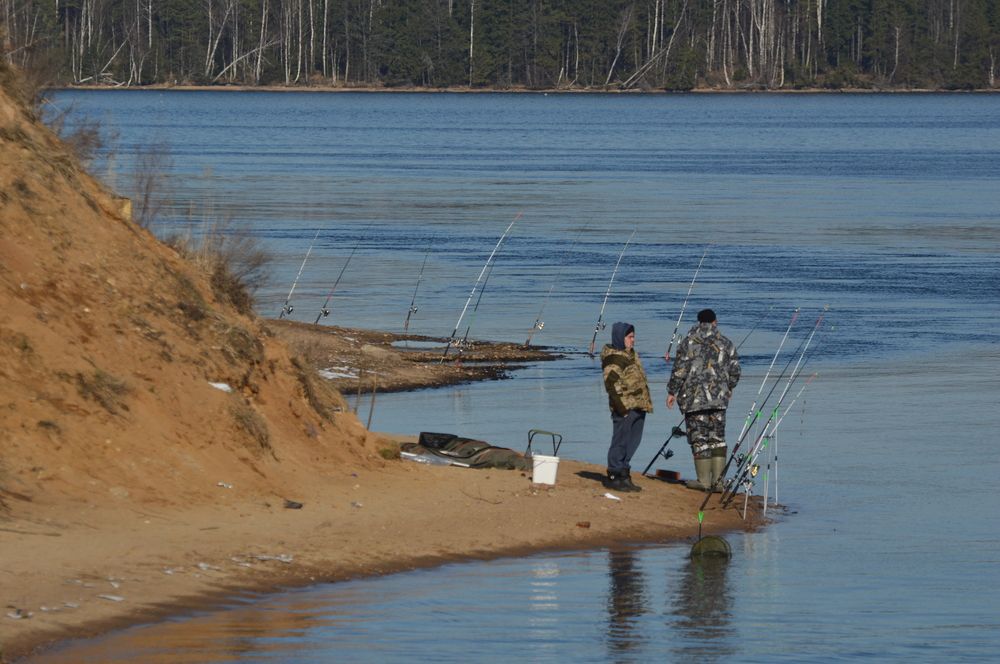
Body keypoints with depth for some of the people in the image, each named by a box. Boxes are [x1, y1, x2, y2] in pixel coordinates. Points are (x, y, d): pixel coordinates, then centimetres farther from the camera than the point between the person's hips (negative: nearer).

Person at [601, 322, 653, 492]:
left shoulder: (631, 354, 20)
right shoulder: (613, 358, -11)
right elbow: (612, 382, -18)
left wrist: (645, 403, 23)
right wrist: (621, 405, -22)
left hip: (637, 406, 10)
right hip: (624, 408, -10)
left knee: (632, 441, 13)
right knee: (620, 441, -5)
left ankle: (623, 473, 21)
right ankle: (614, 476, 0)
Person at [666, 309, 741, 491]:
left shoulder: (687, 343, -2)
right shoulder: (725, 343, 7)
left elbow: (679, 370, -4)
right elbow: (734, 371, 11)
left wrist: (672, 392, 6)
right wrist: (729, 387, 29)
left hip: (694, 397, -3)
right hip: (719, 397, 3)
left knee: (699, 438, 0)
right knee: (717, 437, 9)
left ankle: (704, 480, 0)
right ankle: (718, 479, 5)